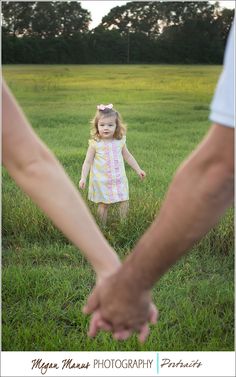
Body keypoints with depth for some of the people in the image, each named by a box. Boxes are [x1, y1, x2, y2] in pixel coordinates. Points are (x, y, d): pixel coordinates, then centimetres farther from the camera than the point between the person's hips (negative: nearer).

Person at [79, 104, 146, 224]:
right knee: (104, 204, 4)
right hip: (101, 181, -3)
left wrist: (138, 169, 14)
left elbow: (128, 156, 13)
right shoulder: (95, 143, -11)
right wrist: (83, 178, -15)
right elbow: (88, 162, -7)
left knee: (124, 202, 1)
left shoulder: (120, 141, -1)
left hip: (119, 179, 3)